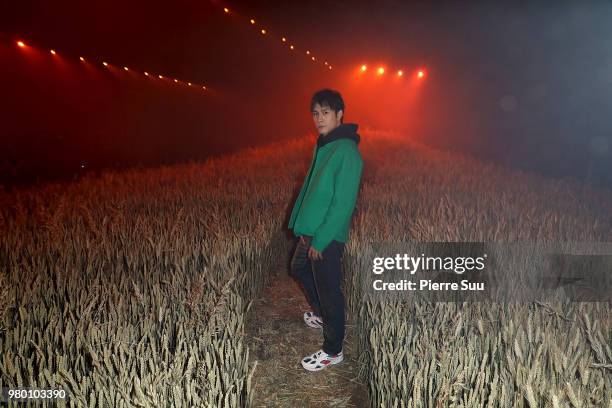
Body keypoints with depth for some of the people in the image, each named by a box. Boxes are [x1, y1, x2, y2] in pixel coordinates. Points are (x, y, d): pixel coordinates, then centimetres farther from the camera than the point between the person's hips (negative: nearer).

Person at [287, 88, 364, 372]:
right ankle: (322, 315, 49)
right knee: (299, 269, 27)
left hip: (328, 236, -10)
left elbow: (343, 203, -23)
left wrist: (321, 240, -19)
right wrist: (300, 224, 11)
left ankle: (333, 351, 21)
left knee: (328, 290, 2)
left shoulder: (346, 151, -20)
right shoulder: (322, 146, 8)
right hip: (310, 231, 10)